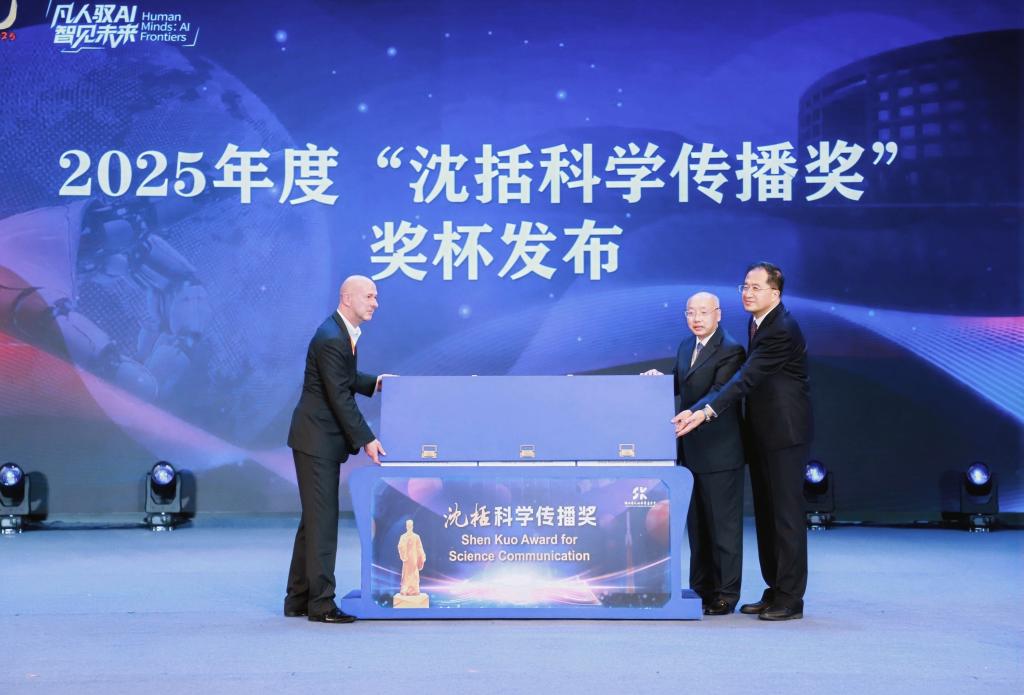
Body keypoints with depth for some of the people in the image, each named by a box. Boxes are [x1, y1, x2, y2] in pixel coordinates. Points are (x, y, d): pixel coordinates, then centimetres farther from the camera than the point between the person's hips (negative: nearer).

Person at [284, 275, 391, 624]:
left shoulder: (344, 332, 11)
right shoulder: (331, 339, -20)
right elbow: (340, 397, -21)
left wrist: (374, 382, 9)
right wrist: (366, 440, -17)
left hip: (323, 440, 10)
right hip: (317, 439, -10)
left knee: (315, 518, 14)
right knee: (322, 519, -5)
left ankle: (298, 600, 22)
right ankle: (321, 603, 1)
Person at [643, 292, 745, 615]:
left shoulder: (730, 351, -11)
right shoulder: (685, 347, 14)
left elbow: (717, 396, -19)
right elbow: (678, 388, 19)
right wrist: (659, 380, -1)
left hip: (719, 451, -8)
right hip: (690, 449, 8)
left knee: (723, 524, 0)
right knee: (696, 524, 14)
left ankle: (726, 594, 7)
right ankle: (701, 589, 24)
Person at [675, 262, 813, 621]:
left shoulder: (782, 330, -19)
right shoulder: (756, 323, 11)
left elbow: (747, 378, -26)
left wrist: (706, 412, -32)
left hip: (785, 431, -10)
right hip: (762, 431, 10)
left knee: (786, 513, -6)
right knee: (766, 514, 12)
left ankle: (790, 598, 0)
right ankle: (775, 591, 21)